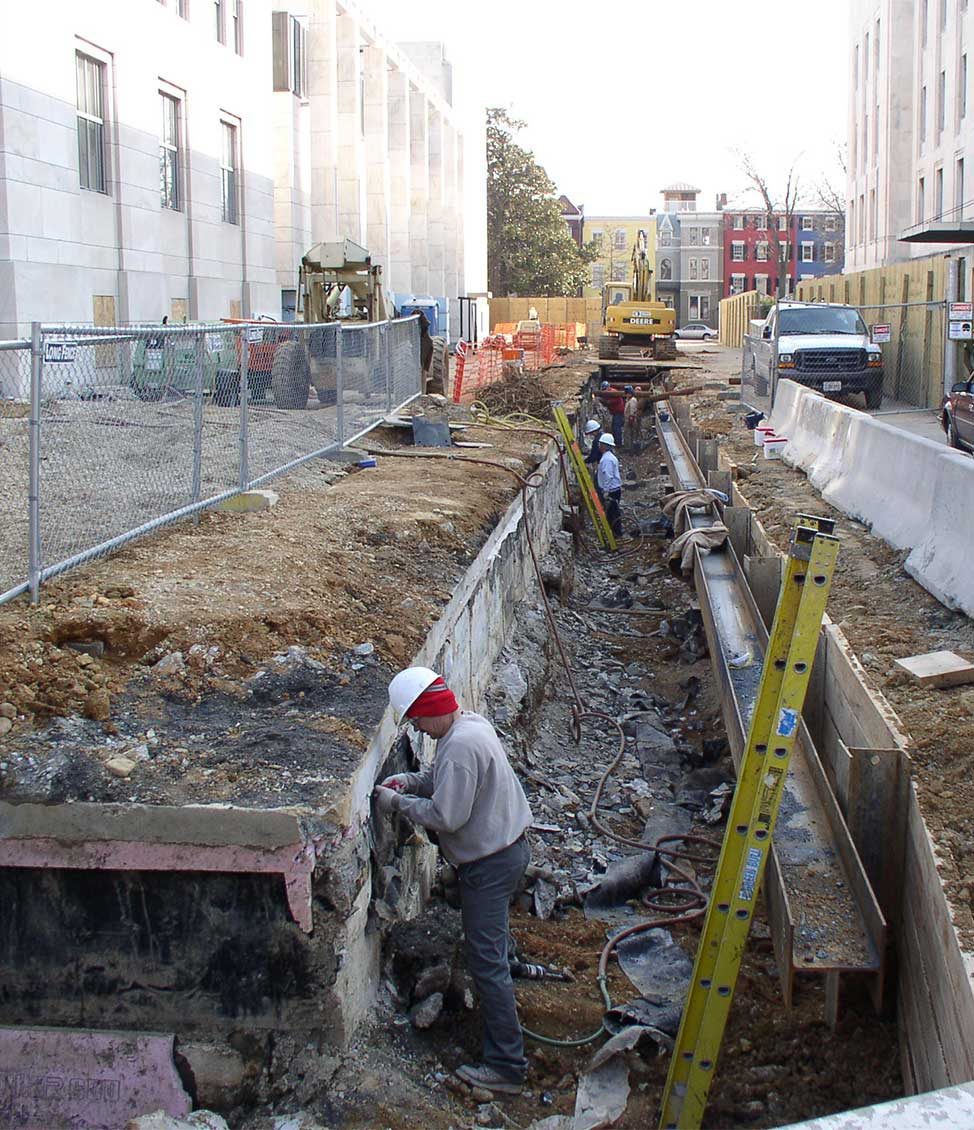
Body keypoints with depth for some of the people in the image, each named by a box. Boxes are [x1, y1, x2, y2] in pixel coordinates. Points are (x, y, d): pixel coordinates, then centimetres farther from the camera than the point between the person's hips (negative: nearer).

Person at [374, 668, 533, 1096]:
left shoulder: (459, 746, -28)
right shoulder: (472, 722, 5)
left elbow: (446, 816, -27)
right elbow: (444, 776, 20)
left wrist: (399, 803, -14)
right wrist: (409, 781, 4)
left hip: (489, 862, -10)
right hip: (508, 847, 10)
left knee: (485, 960, -5)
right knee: (493, 937, 31)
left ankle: (505, 1067, -1)